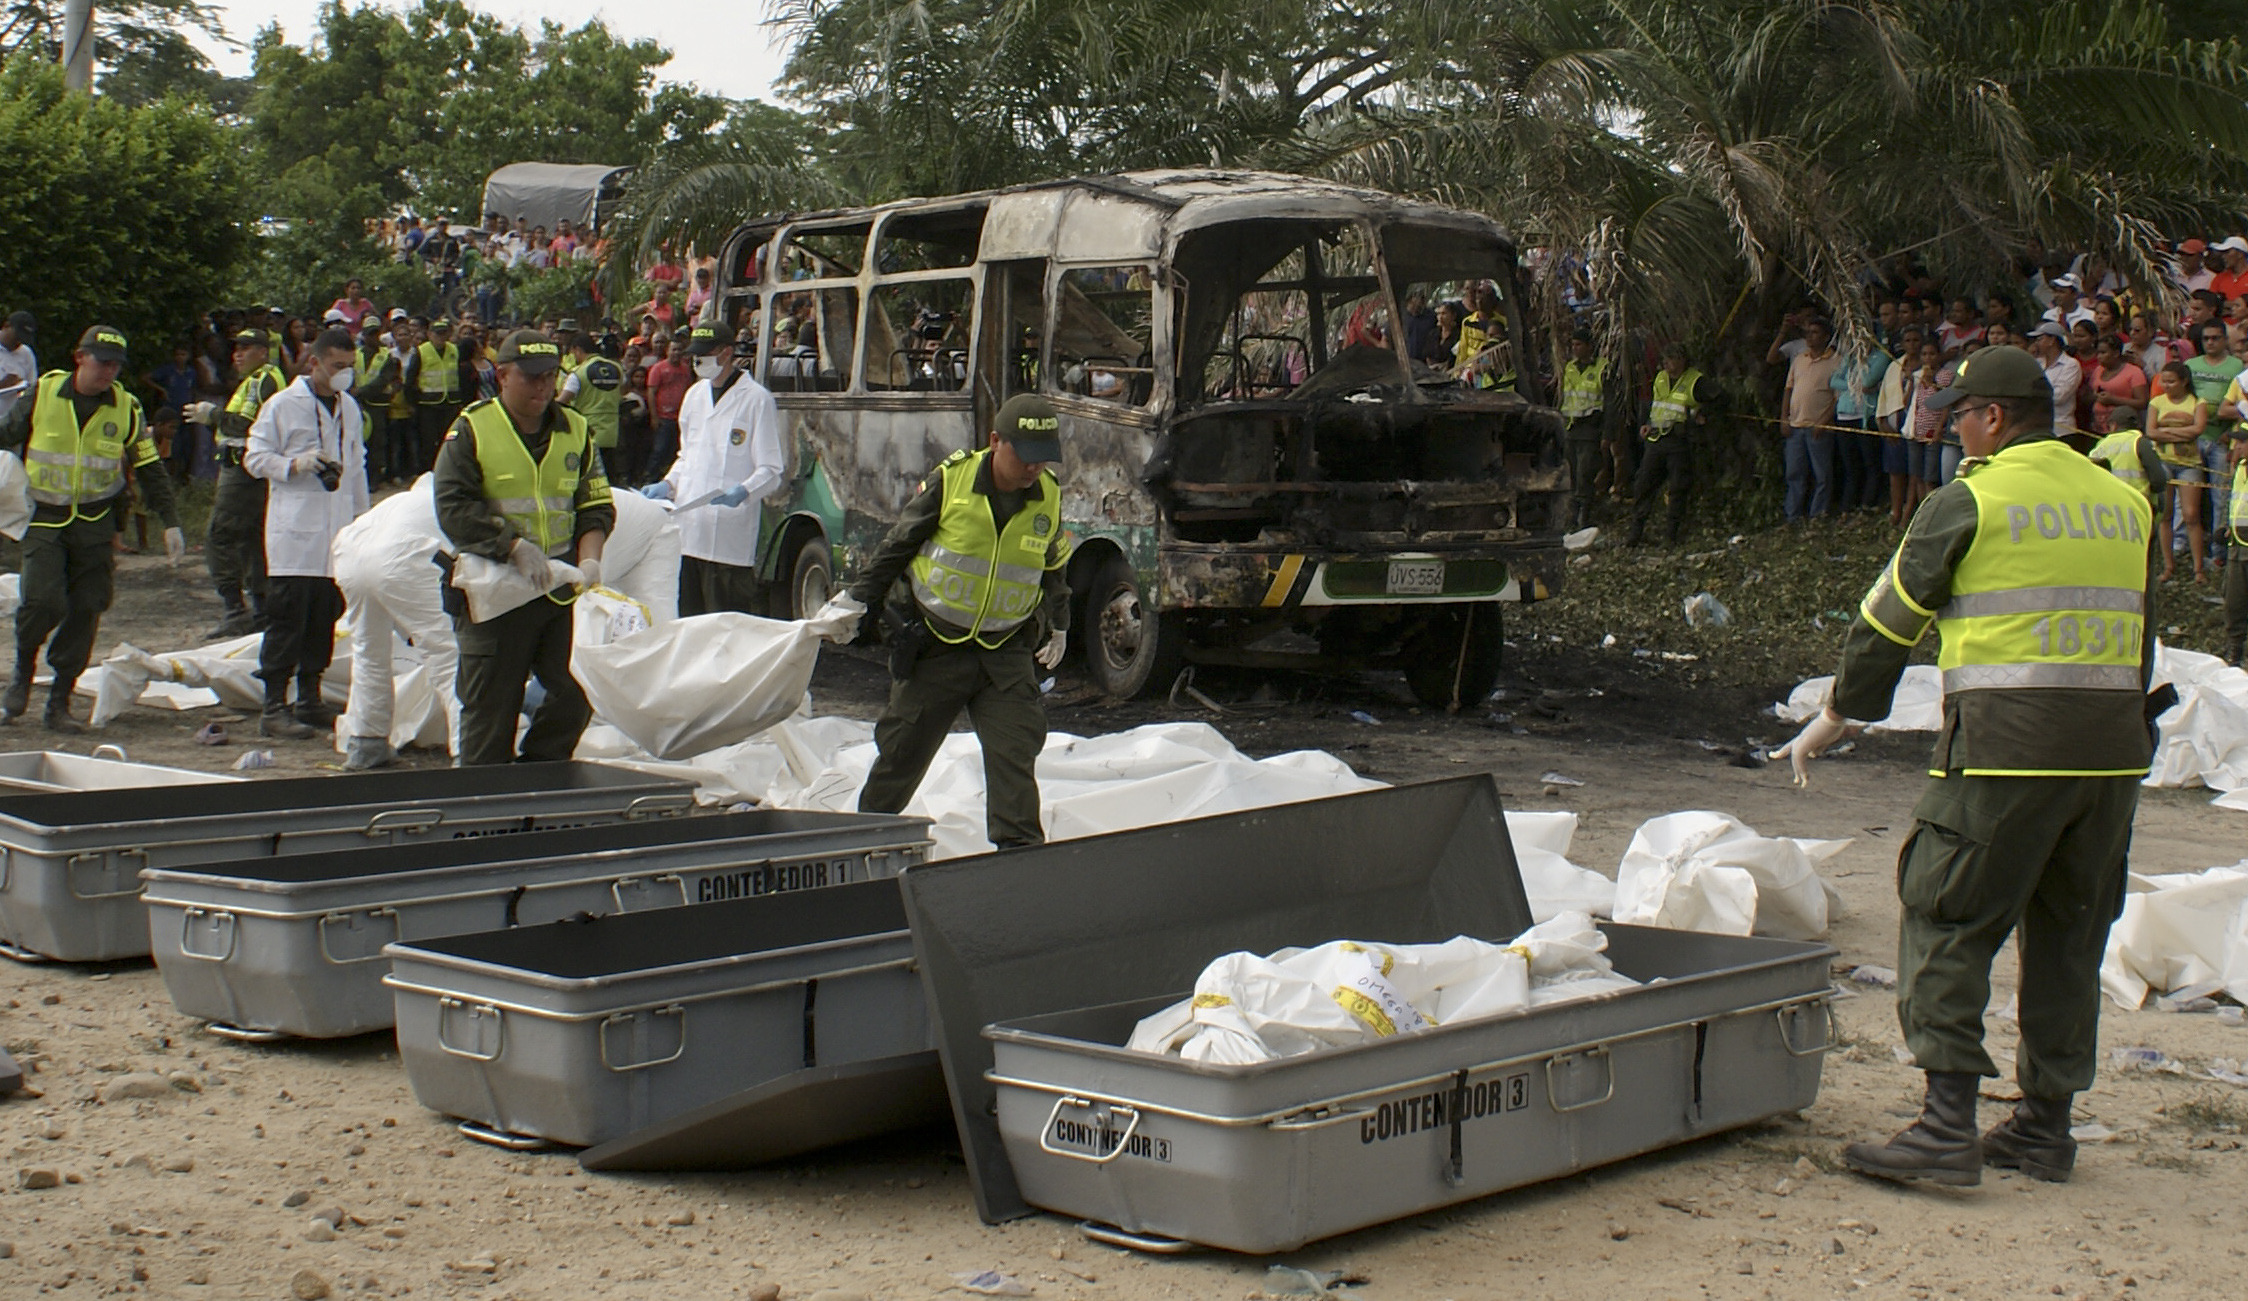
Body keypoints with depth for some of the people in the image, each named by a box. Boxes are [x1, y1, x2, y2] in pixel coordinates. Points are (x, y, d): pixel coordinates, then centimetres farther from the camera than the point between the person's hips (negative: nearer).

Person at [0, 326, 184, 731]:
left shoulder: (126, 409, 1)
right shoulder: (43, 394, -2)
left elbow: (150, 469, 7)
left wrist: (170, 523, 2)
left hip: (94, 525, 2)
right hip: (44, 519, -2)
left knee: (85, 611, -1)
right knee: (43, 601, -18)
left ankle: (59, 702, 10)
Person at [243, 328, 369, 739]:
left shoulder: (350, 408, 17)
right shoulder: (283, 405, -2)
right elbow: (254, 457, -2)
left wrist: (362, 516, 19)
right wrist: (296, 464, -18)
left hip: (338, 531, 6)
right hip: (294, 530, -6)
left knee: (325, 619, 7)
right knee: (287, 620, -8)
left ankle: (310, 700, 16)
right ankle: (274, 708, -7)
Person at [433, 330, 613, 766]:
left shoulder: (575, 430, 11)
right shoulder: (472, 429, -1)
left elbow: (597, 506, 11)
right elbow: (453, 508, -11)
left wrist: (589, 558, -8)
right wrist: (513, 547, -21)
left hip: (562, 587, 4)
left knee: (578, 690, -3)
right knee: (489, 706, 2)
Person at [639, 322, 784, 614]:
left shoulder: (757, 399, -3)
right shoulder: (695, 394, 18)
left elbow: (770, 471, -6)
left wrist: (742, 492, -24)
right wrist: (667, 486, 12)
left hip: (730, 535, -7)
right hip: (688, 531, 7)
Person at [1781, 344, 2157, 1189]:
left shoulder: (1971, 501, -4)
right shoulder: (2125, 503, 14)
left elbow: (1889, 618, 3)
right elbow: (2140, 634, 21)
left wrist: (1837, 715, 14)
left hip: (2004, 744, -6)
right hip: (2113, 750, 6)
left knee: (1948, 923, -2)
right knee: (2069, 931, 13)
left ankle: (1948, 1126, -9)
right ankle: (2046, 1125, 18)